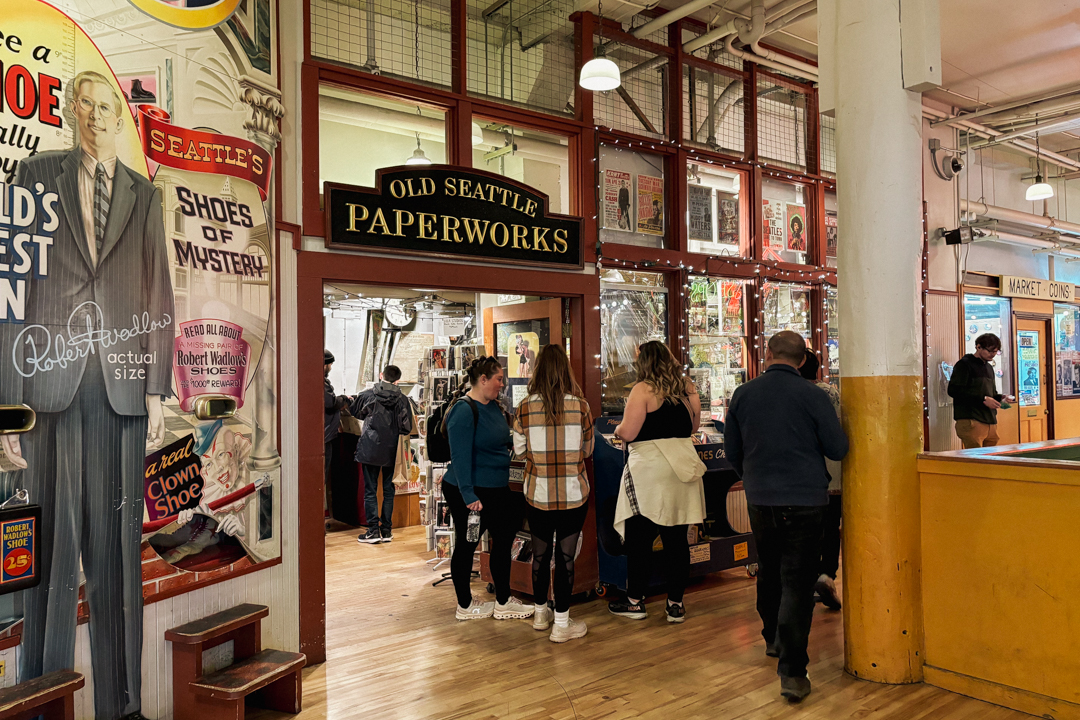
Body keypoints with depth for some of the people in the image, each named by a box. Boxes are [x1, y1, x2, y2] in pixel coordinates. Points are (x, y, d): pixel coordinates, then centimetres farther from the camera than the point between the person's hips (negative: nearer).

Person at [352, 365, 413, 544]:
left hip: (370, 450, -2)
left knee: (370, 490, 6)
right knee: (389, 491, 12)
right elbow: (407, 428, -2)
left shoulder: (367, 395, -6)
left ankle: (373, 530, 4)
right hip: (391, 451, 2)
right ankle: (386, 530, 15)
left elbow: (355, 412, 13)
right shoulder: (402, 400, -5)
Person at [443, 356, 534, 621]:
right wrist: (469, 496, -24)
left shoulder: (493, 406, 8)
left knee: (504, 539, 13)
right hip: (470, 493, -9)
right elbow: (460, 457, -23)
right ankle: (465, 606, 21)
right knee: (466, 546, 6)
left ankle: (503, 602, 27)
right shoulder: (464, 411, -20)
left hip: (496, 490, 9)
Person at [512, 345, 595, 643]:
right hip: (573, 493, -1)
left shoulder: (526, 407, -8)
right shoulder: (580, 405, -9)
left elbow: (519, 449, 3)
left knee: (540, 553, 16)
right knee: (566, 555, 6)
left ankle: (541, 613, 33)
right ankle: (562, 623, 14)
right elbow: (588, 449, 3)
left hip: (538, 492, 2)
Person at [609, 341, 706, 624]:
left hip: (648, 469, -5)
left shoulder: (643, 389, -9)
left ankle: (635, 601, 16)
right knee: (677, 538, 9)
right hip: (682, 468, 5)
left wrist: (618, 428, 7)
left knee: (639, 537, 6)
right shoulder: (687, 387, 7)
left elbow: (628, 433, -14)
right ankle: (676, 604, 16)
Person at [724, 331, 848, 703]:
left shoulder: (743, 394, -1)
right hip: (804, 500, -3)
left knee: (769, 571, 22)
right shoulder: (813, 396, -10)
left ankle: (773, 639, 41)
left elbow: (732, 450, 8)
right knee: (797, 581, 0)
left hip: (759, 500, 3)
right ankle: (792, 671, -2)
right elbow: (838, 449, -4)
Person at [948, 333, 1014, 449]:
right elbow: (954, 391, -15)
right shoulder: (964, 364, -3)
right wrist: (983, 399, -16)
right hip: (971, 422, -8)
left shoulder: (989, 367, 24)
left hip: (991, 422, 8)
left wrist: (1001, 397, 8)